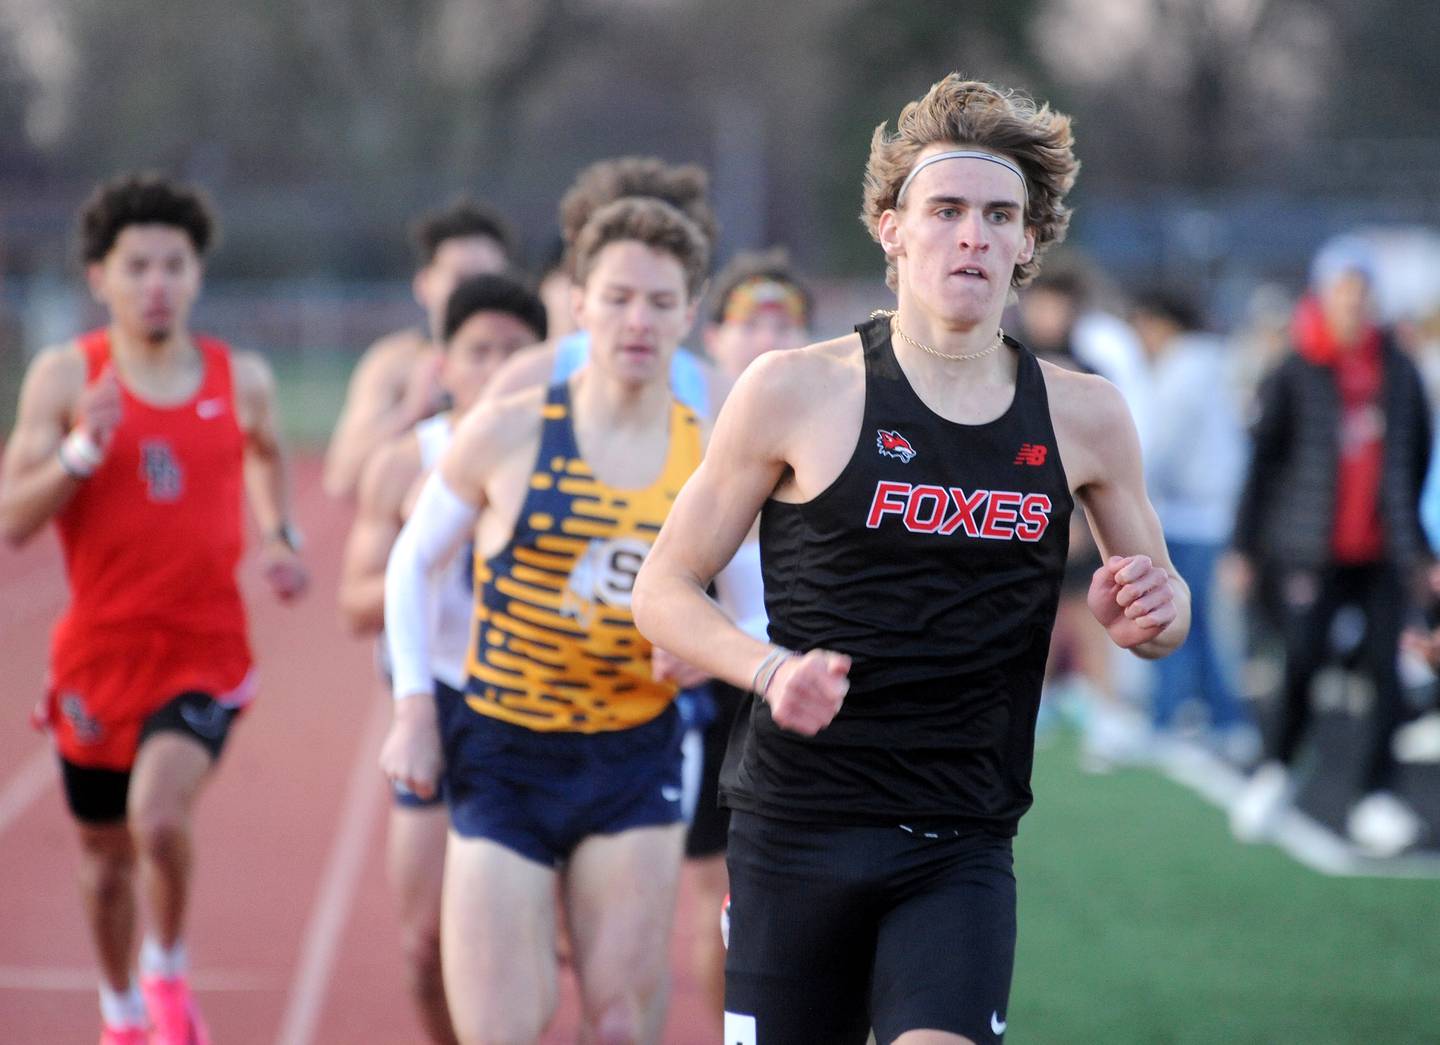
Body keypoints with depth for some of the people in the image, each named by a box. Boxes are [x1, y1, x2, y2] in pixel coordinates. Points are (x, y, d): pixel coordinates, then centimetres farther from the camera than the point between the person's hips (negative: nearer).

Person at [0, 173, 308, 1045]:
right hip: (100, 648, 1)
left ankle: (169, 972, 3)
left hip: (207, 652, -1)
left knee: (160, 817, -25)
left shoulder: (242, 379, 0)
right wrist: (80, 451, -23)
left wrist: (282, 534, 10)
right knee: (106, 849, 16)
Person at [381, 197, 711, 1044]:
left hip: (636, 761, 2)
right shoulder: (509, 432, -5)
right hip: (503, 757, -1)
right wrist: (414, 710, 0)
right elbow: (412, 563, 6)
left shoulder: (712, 459, 1)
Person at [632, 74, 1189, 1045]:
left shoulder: (1084, 418, 5)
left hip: (964, 846, 1)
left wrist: (1149, 616, -6)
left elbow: (1163, 609, 19)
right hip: (798, 830, -1)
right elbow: (664, 590, 2)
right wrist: (771, 669, -17)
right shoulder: (797, 391, -2)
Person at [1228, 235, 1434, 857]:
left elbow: (1417, 457, 15)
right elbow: (1263, 459, 3)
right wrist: (1245, 547, 1)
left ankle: (1377, 798, 5)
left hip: (1384, 550, 3)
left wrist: (1417, 545, 14)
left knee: (1385, 667, -4)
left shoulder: (1398, 370, 7)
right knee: (1302, 661, -9)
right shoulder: (1294, 376, 0)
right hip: (1314, 550, -2)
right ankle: (1276, 771, 17)